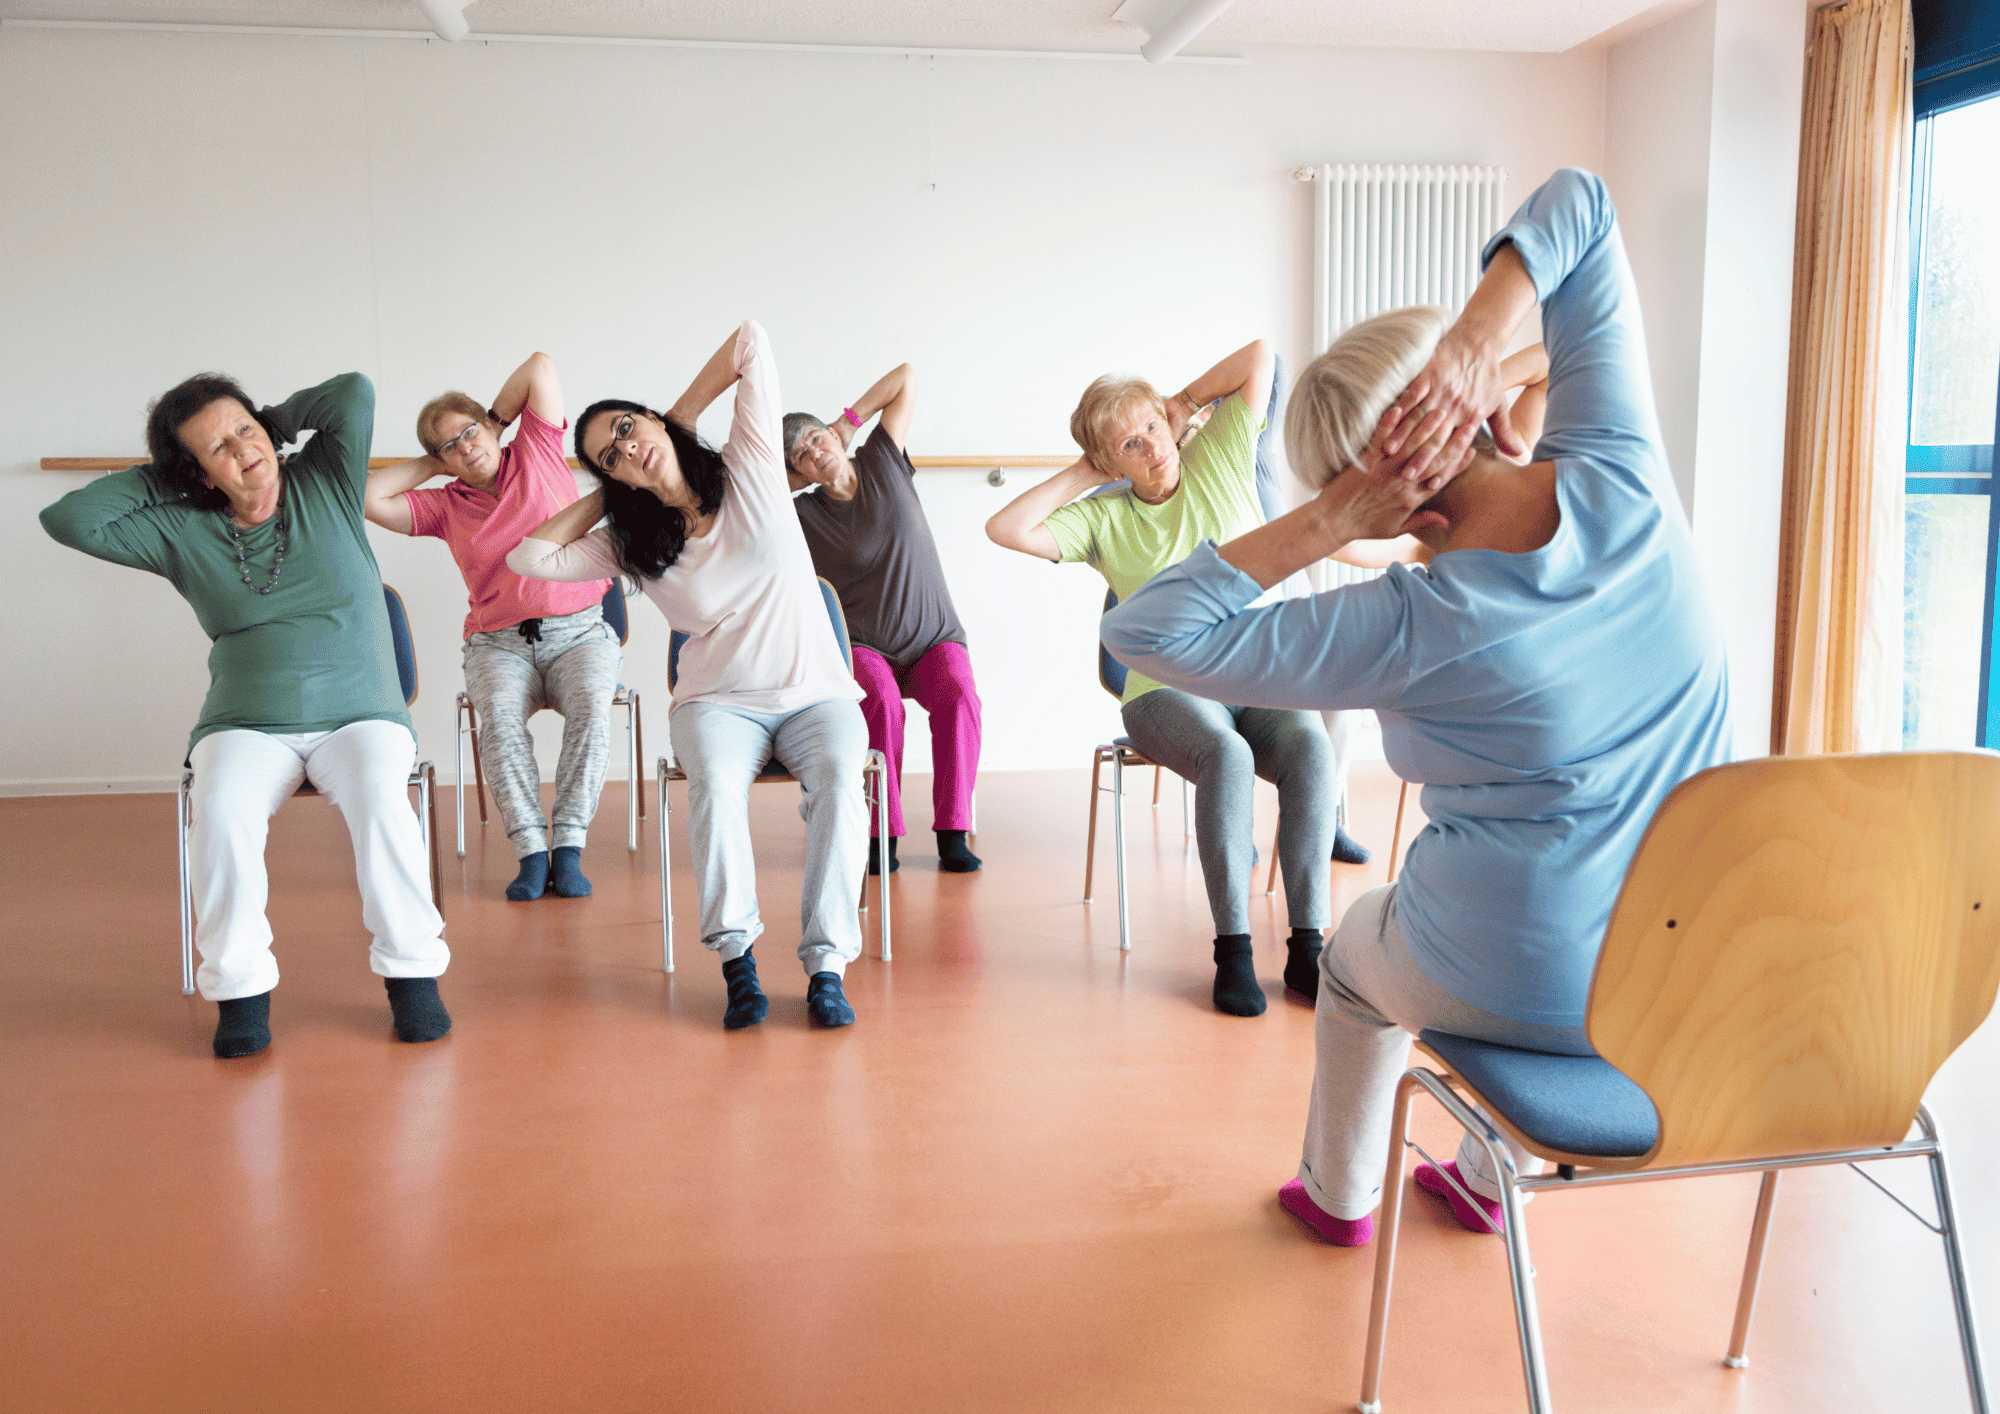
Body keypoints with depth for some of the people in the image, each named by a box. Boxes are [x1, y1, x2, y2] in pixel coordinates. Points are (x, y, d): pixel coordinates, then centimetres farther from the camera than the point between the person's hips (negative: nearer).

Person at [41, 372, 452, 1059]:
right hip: (248, 725, 1)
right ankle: (240, 985, -16)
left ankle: (411, 969, -19)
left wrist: (275, 419, 9)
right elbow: (68, 519, 1)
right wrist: (157, 477, 8)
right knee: (222, 811, -32)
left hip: (360, 714, -1)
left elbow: (355, 392, -5)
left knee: (381, 801, -34)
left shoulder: (325, 487, 6)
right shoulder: (181, 532, 8)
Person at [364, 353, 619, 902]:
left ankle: (568, 848, -32)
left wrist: (493, 420, 16)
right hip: (499, 643, 2)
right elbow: (370, 499, 3)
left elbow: (541, 367, 4)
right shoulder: (446, 506, 14)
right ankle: (531, 853, -31)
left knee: (591, 708, -33)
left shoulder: (537, 455, 9)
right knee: (500, 717, -32)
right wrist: (431, 463, 11)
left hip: (578, 631, -1)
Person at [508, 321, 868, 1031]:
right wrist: (603, 495, 6)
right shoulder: (630, 544, 8)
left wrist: (682, 413, 8)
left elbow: (751, 340, -1)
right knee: (715, 784, -33)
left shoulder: (749, 468, 1)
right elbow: (528, 557, -1)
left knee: (840, 779, -32)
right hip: (720, 701, 1)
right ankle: (736, 958, -26)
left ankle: (826, 964, -29)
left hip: (815, 694, -1)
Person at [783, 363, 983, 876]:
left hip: (934, 640, 1)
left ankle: (953, 833, -28)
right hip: (864, 647, -1)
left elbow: (906, 377, 6)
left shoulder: (883, 463, 4)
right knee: (881, 700, -34)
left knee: (959, 696, -30)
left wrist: (848, 419, 7)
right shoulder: (801, 515, 1)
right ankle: (881, 834, -25)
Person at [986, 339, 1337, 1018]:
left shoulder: (1219, 461, 9)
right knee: (1227, 757, -35)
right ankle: (1232, 950, -29)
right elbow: (1005, 528, -7)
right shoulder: (1104, 517, 6)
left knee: (1311, 747, -31)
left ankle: (1306, 945, -28)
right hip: (1168, 690, -1)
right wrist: (1080, 474, 1)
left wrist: (1184, 402, 12)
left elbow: (1260, 356, 7)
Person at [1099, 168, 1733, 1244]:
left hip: (1513, 993, -5)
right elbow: (1577, 204, -4)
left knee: (1356, 952, 30)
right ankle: (1489, 1178, 53)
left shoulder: (1413, 629, -26)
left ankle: (1338, 1192, 50)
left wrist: (1321, 529, -26)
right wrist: (1480, 333, -21)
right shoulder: (1618, 478, -14)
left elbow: (1146, 632, -23)